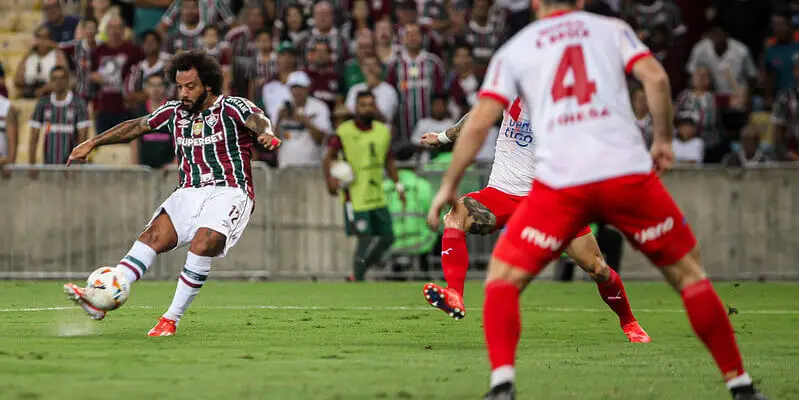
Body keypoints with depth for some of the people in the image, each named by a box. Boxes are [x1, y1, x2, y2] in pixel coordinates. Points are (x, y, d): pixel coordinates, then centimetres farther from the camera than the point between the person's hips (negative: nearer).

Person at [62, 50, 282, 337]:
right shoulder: (175, 112, 14)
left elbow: (256, 119, -22)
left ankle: (171, 319, -20)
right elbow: (137, 126, 24)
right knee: (154, 235, -18)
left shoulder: (230, 108, -2)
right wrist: (92, 143, 23)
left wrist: (264, 131, -46)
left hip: (228, 192, -5)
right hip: (189, 193, 5)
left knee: (203, 243, -29)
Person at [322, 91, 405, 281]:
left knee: (387, 238, 8)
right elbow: (329, 157, -9)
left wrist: (398, 185, 15)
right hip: (355, 198, -7)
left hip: (377, 196, 7)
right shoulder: (344, 132, -8)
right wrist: (330, 178, -26)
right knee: (365, 239, -11)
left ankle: (359, 272, 23)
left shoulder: (383, 131, 9)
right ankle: (357, 280, 1)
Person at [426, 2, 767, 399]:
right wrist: (664, 139, 13)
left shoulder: (513, 50, 17)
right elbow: (655, 77, 0)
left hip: (560, 180, -1)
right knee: (688, 271, 16)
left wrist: (449, 185, 17)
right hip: (628, 172, 1)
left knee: (502, 278, 13)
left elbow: (479, 122, 9)